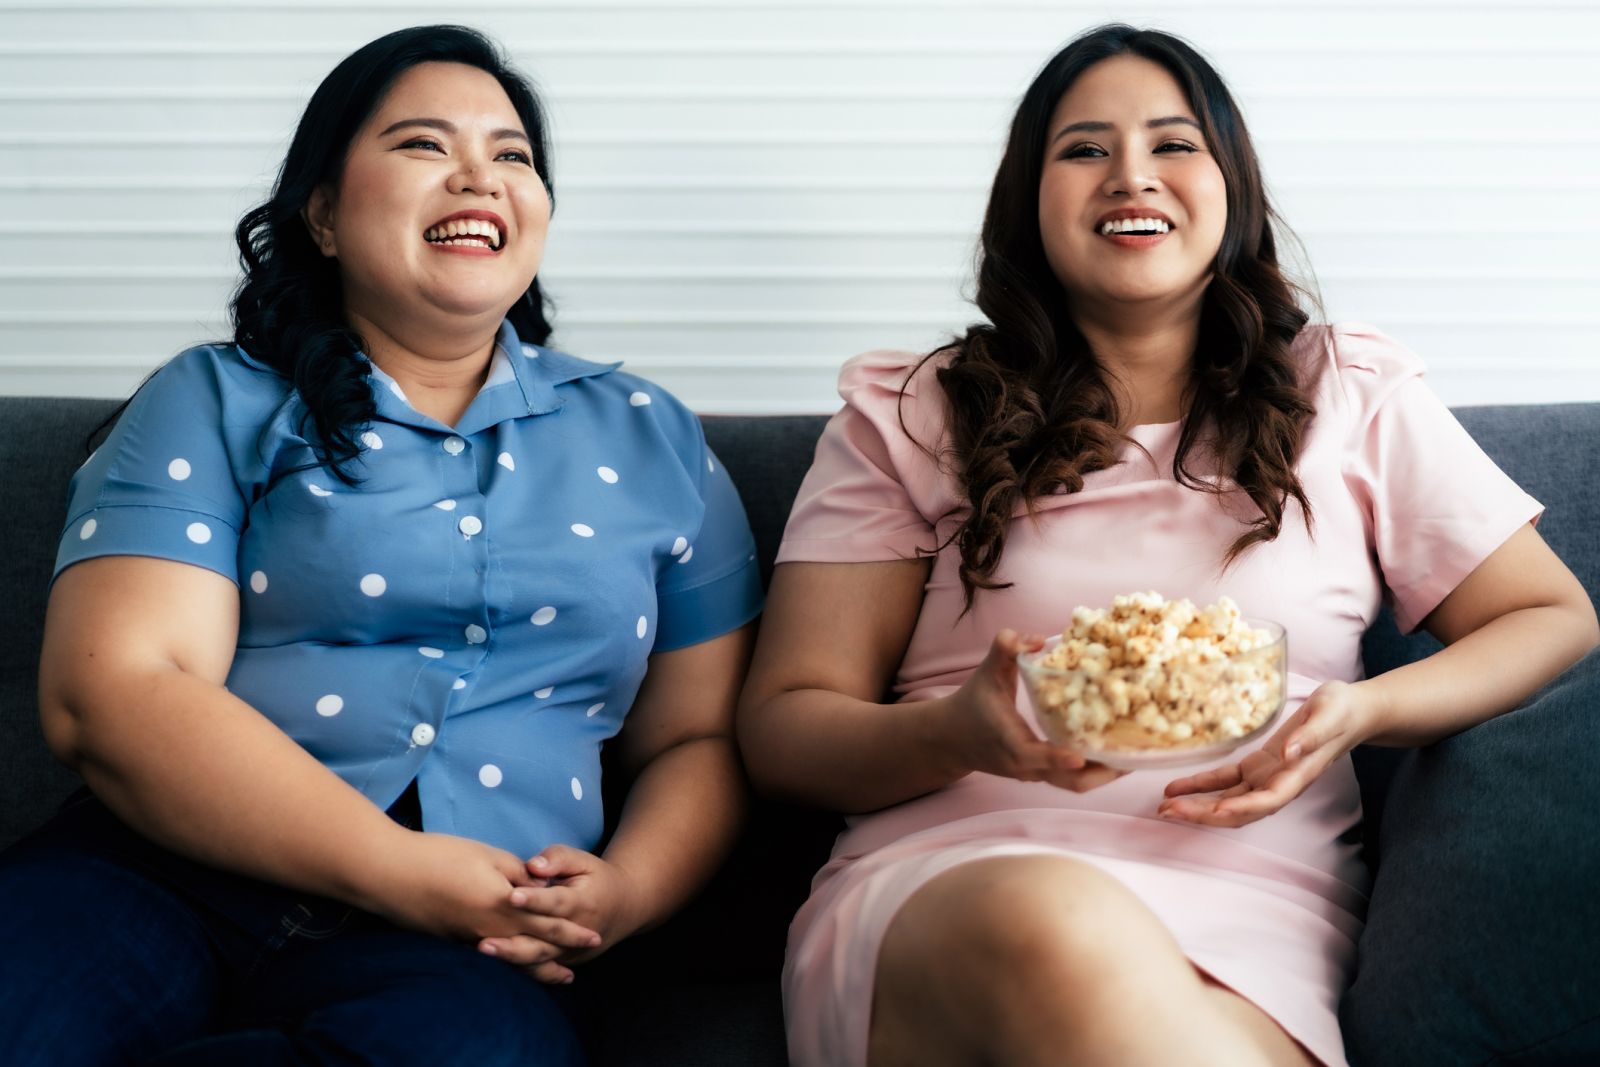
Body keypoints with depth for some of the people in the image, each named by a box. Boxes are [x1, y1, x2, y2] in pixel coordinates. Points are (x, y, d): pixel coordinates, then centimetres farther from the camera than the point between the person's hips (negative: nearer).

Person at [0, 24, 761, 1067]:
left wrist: (628, 887, -6)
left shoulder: (650, 439, 18)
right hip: (169, 876, -3)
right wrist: (398, 868, -14)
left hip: (466, 938, 3)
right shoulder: (213, 406, 11)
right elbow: (110, 692, -4)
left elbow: (700, 735, 18)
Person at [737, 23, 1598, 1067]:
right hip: (933, 881, 0)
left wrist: (1360, 712, -6)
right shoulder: (910, 418, 12)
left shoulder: (1350, 396, 16)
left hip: (1246, 913, 1)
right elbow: (781, 725, 8)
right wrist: (957, 733, -16)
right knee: (1050, 927, -39)